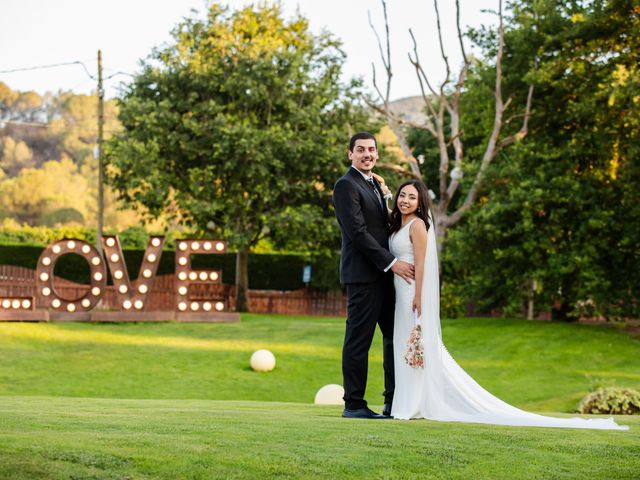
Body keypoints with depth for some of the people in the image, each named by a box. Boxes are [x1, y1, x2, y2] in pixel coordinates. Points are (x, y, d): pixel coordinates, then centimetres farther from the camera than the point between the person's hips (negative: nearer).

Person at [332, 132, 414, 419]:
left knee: (395, 337, 11)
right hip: (363, 275, -9)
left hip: (383, 275, 9)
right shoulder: (346, 185, -9)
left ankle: (394, 402, 18)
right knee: (359, 339, -4)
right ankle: (354, 405, 1)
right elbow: (357, 232, -17)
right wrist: (392, 263, -18)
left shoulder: (374, 184, 20)